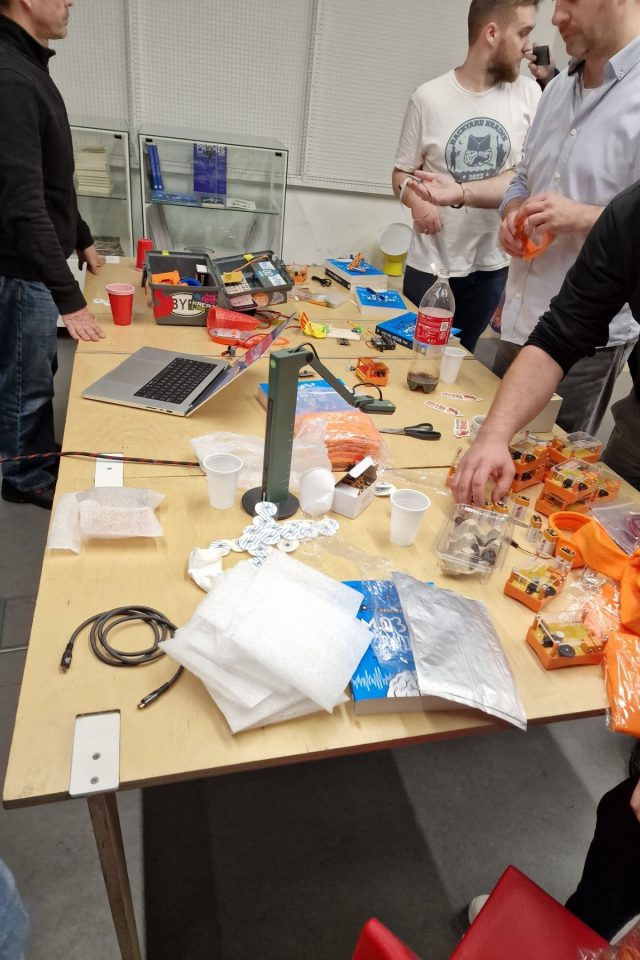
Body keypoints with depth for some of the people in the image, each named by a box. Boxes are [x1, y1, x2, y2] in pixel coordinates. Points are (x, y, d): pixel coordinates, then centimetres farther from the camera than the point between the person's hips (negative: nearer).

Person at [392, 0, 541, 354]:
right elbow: (401, 175, 3)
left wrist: (460, 192, -19)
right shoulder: (429, 97, -4)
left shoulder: (528, 94, 1)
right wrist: (416, 200, -20)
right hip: (430, 264, -2)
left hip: (492, 265, 2)